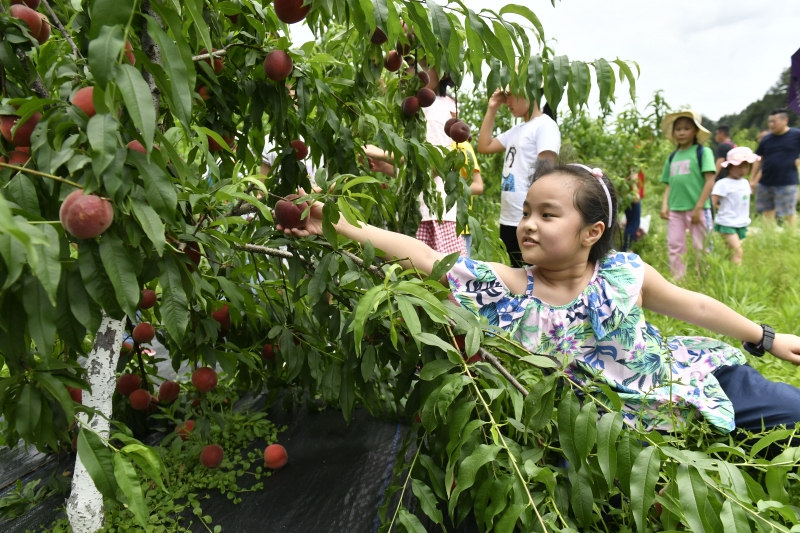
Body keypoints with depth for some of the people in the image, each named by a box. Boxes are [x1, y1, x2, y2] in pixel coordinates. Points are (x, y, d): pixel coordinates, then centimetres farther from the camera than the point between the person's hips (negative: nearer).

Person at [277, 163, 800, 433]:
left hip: (686, 383, 2)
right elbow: (422, 254, -27)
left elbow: (694, 305, 3)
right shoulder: (511, 289, -18)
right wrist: (341, 226, -33)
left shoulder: (626, 274, -14)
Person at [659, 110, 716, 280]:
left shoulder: (703, 152, -1)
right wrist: (664, 205, 0)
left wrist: (698, 208, -14)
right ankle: (678, 281, 14)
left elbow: (710, 181, -7)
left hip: (696, 209, -5)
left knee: (701, 248, 2)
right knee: (674, 247, 5)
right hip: (675, 210, 5)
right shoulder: (672, 157, 14)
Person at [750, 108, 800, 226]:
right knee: (767, 211, 12)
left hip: (787, 183, -4)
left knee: (789, 213, 0)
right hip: (765, 183, 4)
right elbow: (758, 160, 10)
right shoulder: (766, 139, 7)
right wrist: (752, 179, 9)